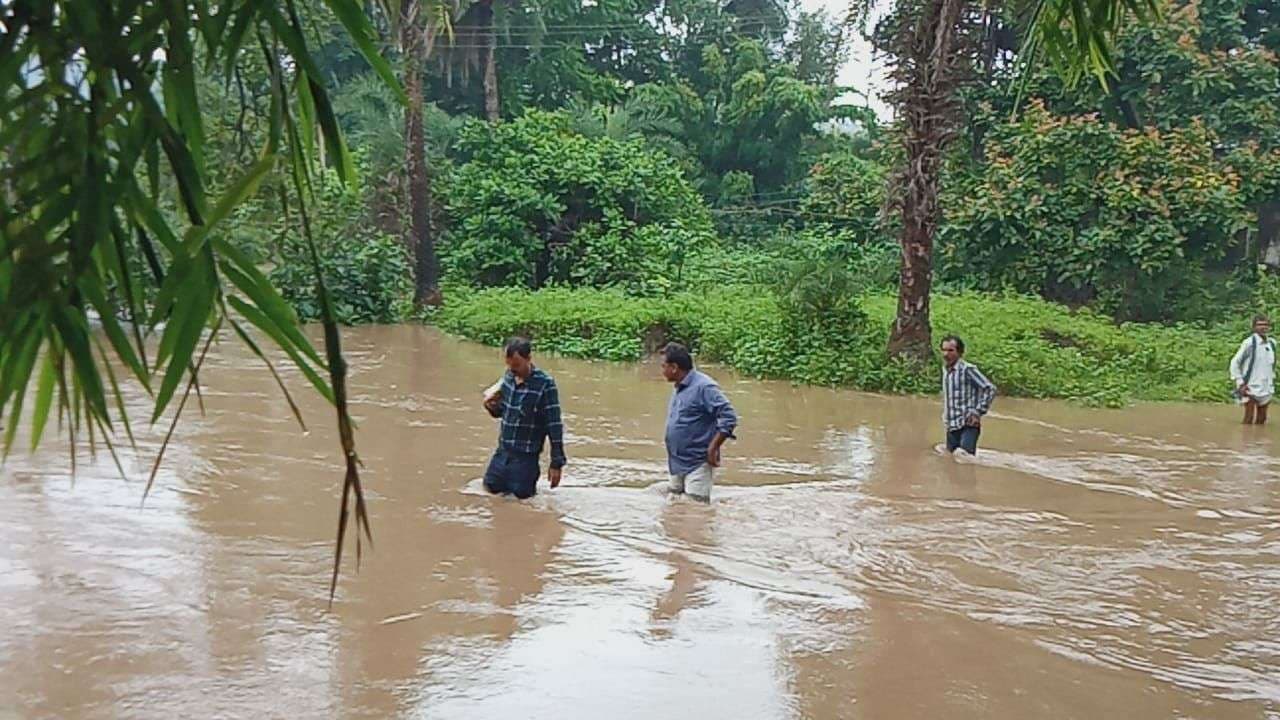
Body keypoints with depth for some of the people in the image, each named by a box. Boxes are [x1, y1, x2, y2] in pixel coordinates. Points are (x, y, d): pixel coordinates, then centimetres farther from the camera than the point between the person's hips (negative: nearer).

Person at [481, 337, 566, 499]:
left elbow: (554, 426, -16)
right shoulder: (508, 376, -1)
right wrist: (492, 407, -10)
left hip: (526, 455, -6)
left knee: (520, 495, 2)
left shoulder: (545, 384, -18)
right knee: (491, 487, 14)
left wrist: (556, 463, -16)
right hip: (503, 450, 6)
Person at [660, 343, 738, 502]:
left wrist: (712, 449, -22)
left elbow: (729, 418, -23)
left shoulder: (703, 387, -18)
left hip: (697, 465, -10)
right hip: (677, 465, 10)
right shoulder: (679, 389, 12)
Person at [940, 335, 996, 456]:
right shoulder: (945, 370, 11)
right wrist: (945, 415, 14)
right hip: (951, 426, 8)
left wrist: (978, 411, -15)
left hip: (968, 425, -8)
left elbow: (990, 389, -14)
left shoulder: (967, 369, -12)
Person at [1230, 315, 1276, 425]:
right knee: (1249, 418, -6)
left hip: (1266, 389, 6)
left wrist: (1272, 381, 15)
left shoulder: (1272, 343, 7)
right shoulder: (1249, 343, -11)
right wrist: (1240, 383, -11)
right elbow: (1235, 363, -7)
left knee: (1262, 419, 9)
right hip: (1251, 388, -6)